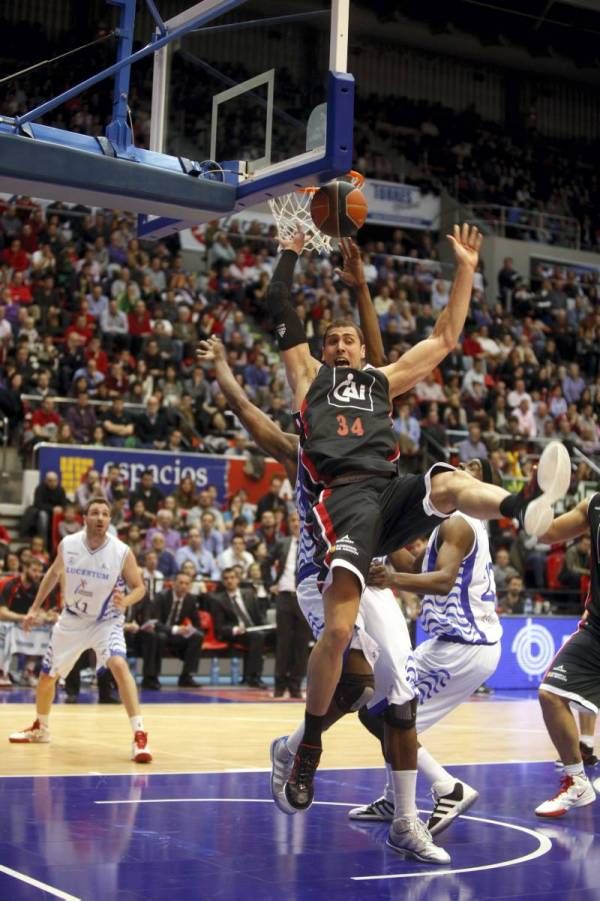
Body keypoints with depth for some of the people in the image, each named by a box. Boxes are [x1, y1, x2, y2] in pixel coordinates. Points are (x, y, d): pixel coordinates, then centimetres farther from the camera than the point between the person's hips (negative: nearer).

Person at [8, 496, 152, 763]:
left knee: (118, 665, -30)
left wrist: (126, 601, -30)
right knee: (47, 676, 13)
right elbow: (54, 573, 9)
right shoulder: (68, 544, -11)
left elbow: (139, 586, -9)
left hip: (106, 622, -4)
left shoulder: (122, 553, -20)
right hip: (72, 620, 4)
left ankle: (139, 735, -27)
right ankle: (40, 728, 42)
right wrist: (35, 608, 10)